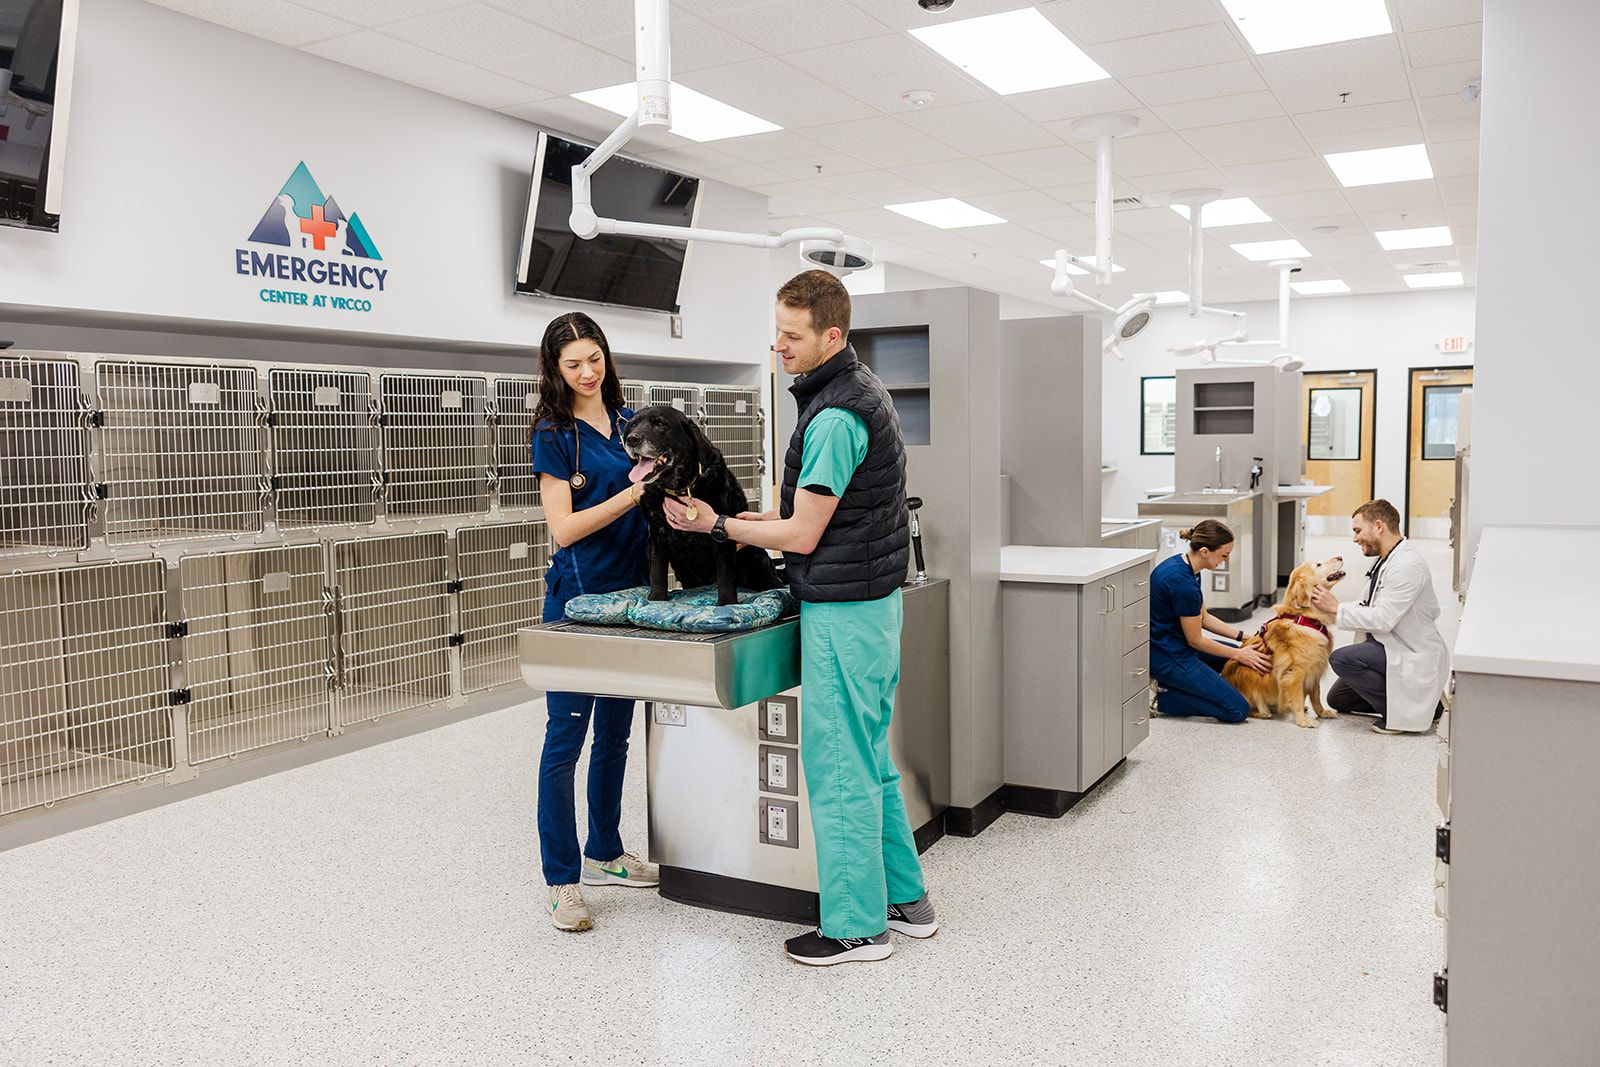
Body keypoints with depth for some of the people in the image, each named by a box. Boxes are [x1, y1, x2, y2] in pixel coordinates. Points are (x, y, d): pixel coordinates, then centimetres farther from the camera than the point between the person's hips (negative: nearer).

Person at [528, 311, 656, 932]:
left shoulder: (629, 422, 10)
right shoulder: (553, 433, -8)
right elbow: (564, 528, -14)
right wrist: (631, 493, -23)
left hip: (630, 590, 7)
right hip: (578, 595, -7)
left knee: (615, 731, 15)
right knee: (567, 735, -1)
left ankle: (604, 854, 30)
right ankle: (562, 880, 9)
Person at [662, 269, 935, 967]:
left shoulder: (834, 416, -20)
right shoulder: (861, 389, 13)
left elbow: (803, 536, -16)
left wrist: (719, 526, -5)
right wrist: (757, 519, 13)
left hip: (842, 609, -10)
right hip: (874, 600, 10)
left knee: (837, 766, -1)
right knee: (869, 759, 17)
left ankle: (856, 925, 11)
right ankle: (905, 899, 28)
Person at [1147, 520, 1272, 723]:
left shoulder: (1183, 564, 2)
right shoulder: (1182, 581, -27)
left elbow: (1202, 618, 14)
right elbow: (1195, 640, -16)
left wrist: (1244, 637, 9)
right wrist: (1239, 655, -3)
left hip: (1174, 644, 10)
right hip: (1167, 657, -10)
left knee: (1242, 655, 24)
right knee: (1237, 710, -6)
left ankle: (1168, 683, 14)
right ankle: (1159, 698, -3)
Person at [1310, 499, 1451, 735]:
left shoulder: (1408, 565, -23)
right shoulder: (1387, 560, 9)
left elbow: (1383, 619, -28)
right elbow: (1370, 609, 13)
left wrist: (1336, 608, -19)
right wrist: (1327, 607, 0)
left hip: (1414, 659, -10)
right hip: (1388, 645, 10)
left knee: (1341, 659, -28)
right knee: (1338, 699, 13)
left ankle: (1405, 712, -13)